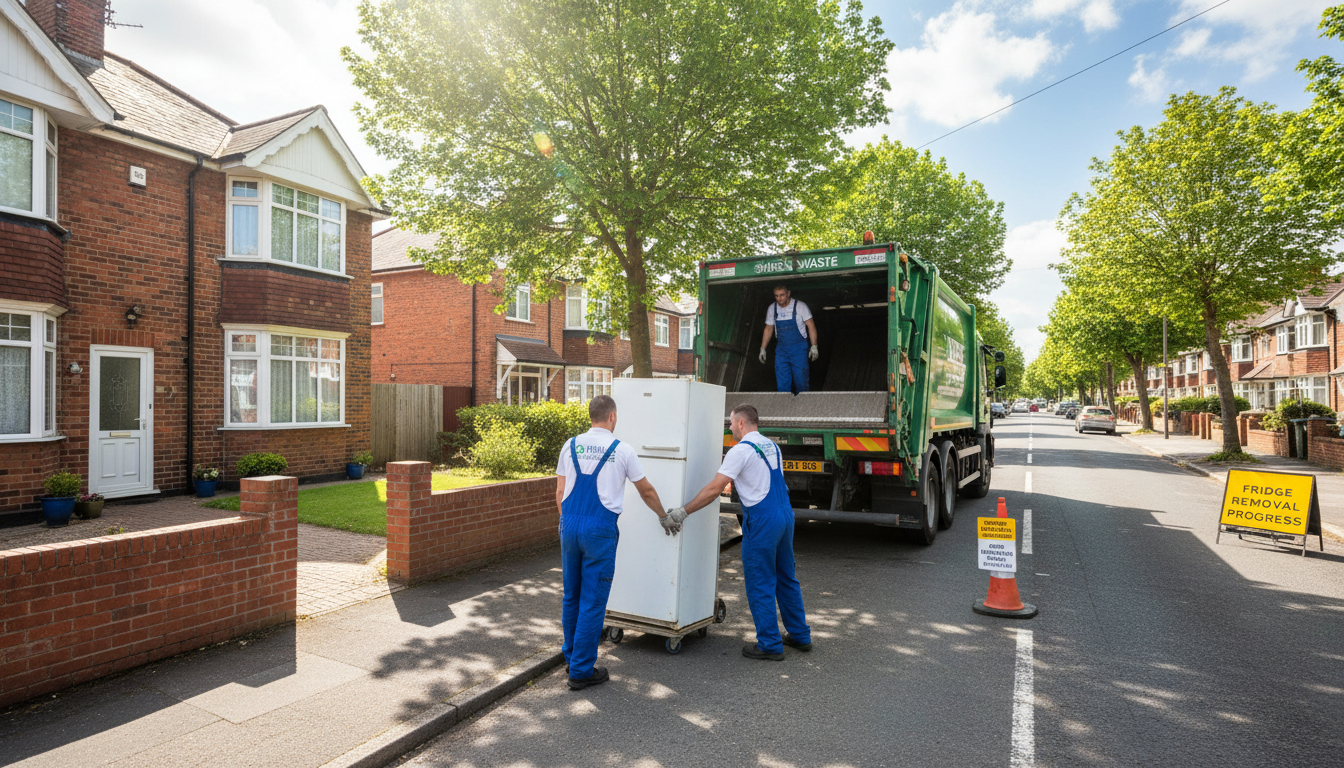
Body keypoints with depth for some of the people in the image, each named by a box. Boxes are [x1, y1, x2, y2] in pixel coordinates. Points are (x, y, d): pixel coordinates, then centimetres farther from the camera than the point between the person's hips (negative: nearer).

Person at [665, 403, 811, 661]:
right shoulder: (771, 446, 13)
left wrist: (683, 511, -10)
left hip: (761, 521, -8)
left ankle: (769, 644, 13)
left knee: (760, 585, 4)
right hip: (785, 515, 9)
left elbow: (714, 489, -16)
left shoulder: (741, 450, -12)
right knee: (786, 579, 20)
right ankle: (800, 636, 30)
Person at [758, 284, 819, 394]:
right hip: (781, 350, 3)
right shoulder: (772, 309, 4)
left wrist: (814, 346, -10)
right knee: (781, 383, -2)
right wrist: (762, 349, 11)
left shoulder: (800, 306, -6)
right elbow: (768, 329, 14)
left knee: (800, 381, -3)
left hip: (799, 349, -3)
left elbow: (811, 326, -4)